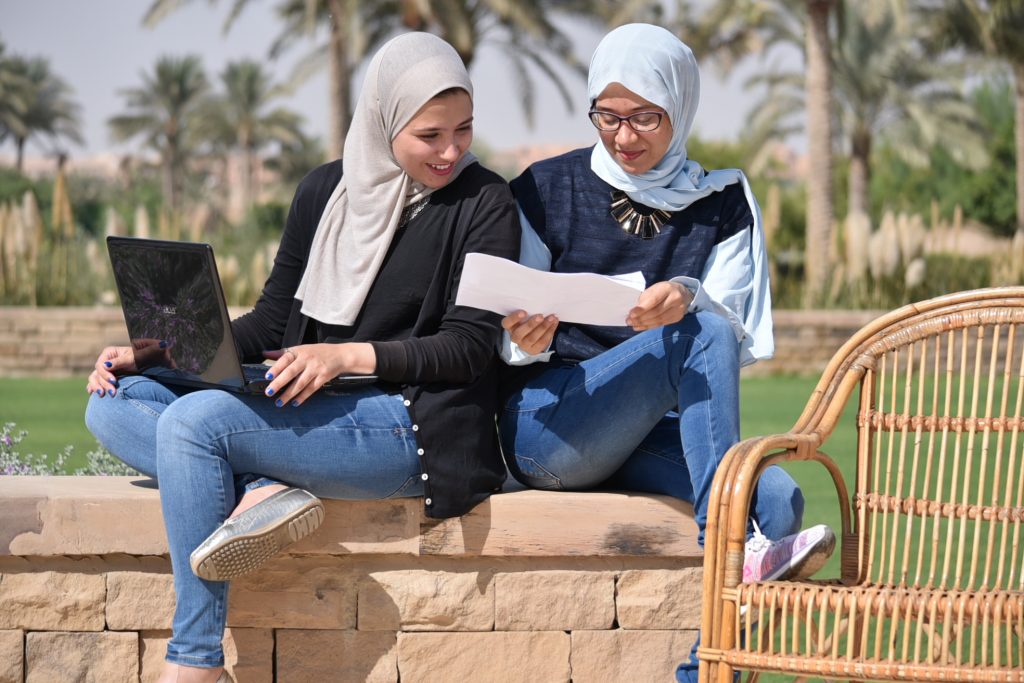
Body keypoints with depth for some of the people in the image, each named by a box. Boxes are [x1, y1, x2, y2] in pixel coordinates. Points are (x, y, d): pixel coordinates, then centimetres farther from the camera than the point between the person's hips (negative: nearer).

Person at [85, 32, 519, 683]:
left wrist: (347, 355, -21)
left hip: (412, 426, -7)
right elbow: (272, 319, 16)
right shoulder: (325, 191, 13)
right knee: (114, 404, -7)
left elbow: (468, 348, -9)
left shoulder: (484, 205, -3)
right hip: (307, 412, 7)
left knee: (196, 418, -28)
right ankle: (264, 491, -29)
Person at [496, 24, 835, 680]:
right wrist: (526, 341, -20)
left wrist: (691, 300, -22)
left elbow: (744, 339, 0)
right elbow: (512, 340, 5)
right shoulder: (547, 189, 6)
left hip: (660, 438, 3)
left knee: (778, 498, -28)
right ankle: (731, 546, -34)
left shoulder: (723, 204, 11)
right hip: (546, 425, -3)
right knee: (702, 335, -28)